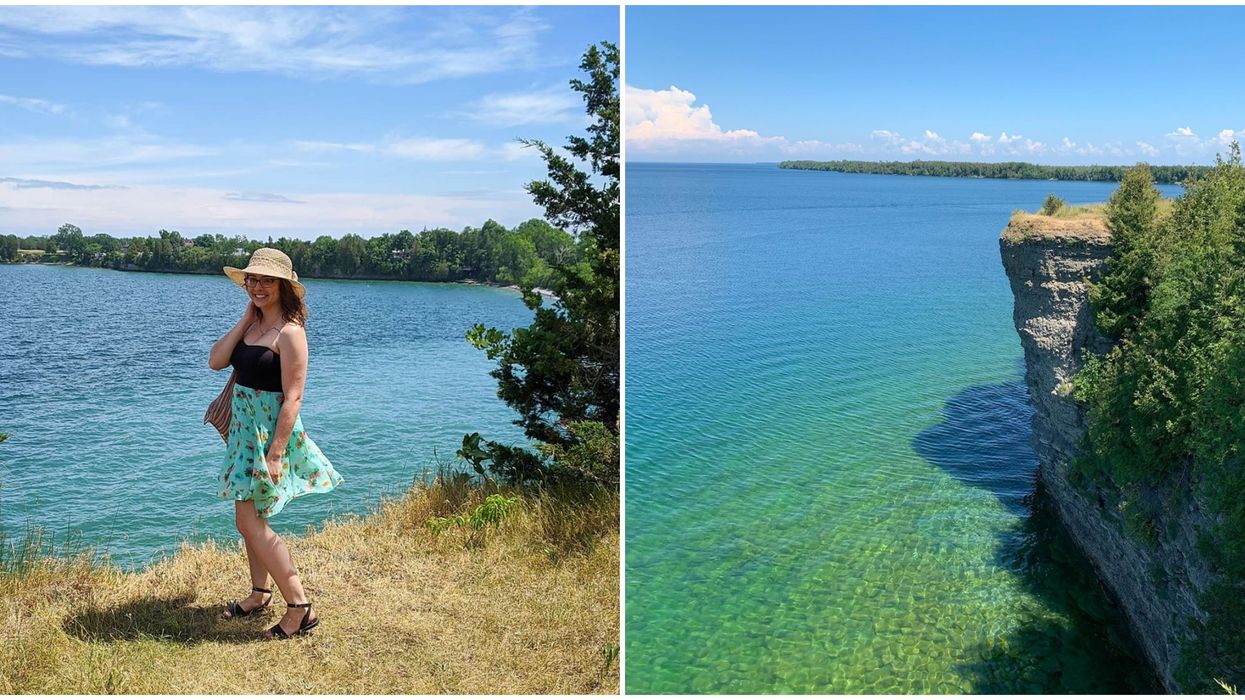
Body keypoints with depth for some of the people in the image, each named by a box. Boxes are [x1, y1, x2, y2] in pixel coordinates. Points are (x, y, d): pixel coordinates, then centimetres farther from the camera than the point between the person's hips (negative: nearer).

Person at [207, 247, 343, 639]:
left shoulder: (289, 332, -16)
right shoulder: (252, 326, 8)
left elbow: (293, 397, -20)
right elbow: (216, 361, -1)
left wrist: (275, 453, -24)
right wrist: (245, 318, -4)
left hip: (271, 433, -8)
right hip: (244, 429, 8)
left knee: (249, 521, -8)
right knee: (250, 517, 17)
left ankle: (300, 607, -2)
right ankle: (260, 592, 34)